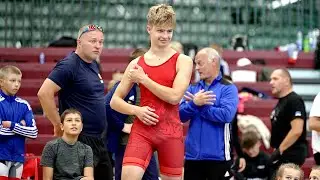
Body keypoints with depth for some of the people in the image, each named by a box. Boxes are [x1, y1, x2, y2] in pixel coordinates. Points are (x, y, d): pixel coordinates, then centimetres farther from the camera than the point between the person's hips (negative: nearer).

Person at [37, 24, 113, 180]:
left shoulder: (93, 65, 12)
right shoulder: (69, 65, -14)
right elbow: (44, 93, -22)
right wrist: (58, 125, -18)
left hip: (99, 139, 9)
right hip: (80, 139, -9)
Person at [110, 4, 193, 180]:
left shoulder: (182, 61, 0)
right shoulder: (136, 64, 9)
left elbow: (174, 96, -15)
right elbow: (115, 101, 12)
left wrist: (143, 79, -9)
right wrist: (136, 110, -8)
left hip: (171, 131, -1)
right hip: (142, 129, 1)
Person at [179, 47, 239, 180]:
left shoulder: (228, 88, -4)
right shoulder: (193, 88, 11)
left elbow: (226, 115, -19)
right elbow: (181, 115, 1)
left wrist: (200, 106, -8)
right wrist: (194, 104, -19)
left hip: (218, 156, -5)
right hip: (193, 154, 5)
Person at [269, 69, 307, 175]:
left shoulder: (294, 101, -14)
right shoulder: (281, 101, 16)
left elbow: (297, 131, -23)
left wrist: (279, 150, -19)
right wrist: (276, 150, 16)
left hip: (291, 154, -10)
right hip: (282, 154, 10)